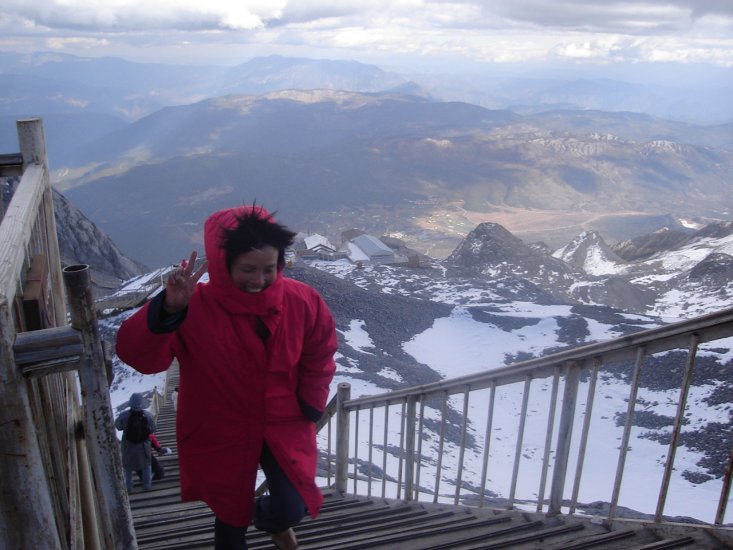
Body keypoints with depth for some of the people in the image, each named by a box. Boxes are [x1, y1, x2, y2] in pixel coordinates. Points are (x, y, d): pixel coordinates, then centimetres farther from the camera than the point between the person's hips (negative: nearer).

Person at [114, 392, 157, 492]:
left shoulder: (124, 415, -28)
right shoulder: (147, 415, -25)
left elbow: (118, 426, -11)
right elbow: (152, 429, -13)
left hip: (128, 445, 0)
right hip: (143, 445, 0)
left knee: (127, 466, 25)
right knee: (146, 464, 25)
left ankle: (128, 486, 37)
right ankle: (147, 484, 33)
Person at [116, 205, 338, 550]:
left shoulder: (302, 301, -16)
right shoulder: (195, 308, -25)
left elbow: (318, 357, 1)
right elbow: (137, 355, -34)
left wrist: (310, 408, -1)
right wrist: (168, 310, -50)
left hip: (284, 426, 2)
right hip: (220, 434, -1)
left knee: (292, 510, -1)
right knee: (231, 517, 17)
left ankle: (269, 518, 39)